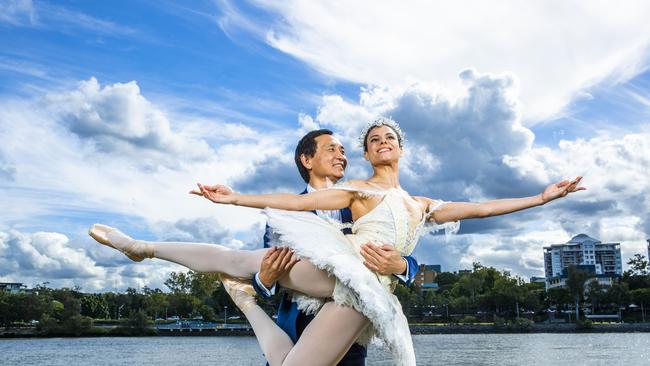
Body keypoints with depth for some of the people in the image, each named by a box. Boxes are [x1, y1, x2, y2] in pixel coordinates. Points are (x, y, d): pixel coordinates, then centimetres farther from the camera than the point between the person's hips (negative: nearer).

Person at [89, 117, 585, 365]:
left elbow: (477, 209, 21)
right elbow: (301, 201, 7)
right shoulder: (355, 189, 16)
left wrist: (542, 197, 16)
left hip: (364, 290, 1)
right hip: (340, 270, -1)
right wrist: (236, 198, -2)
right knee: (242, 260, -13)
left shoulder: (422, 206, 26)